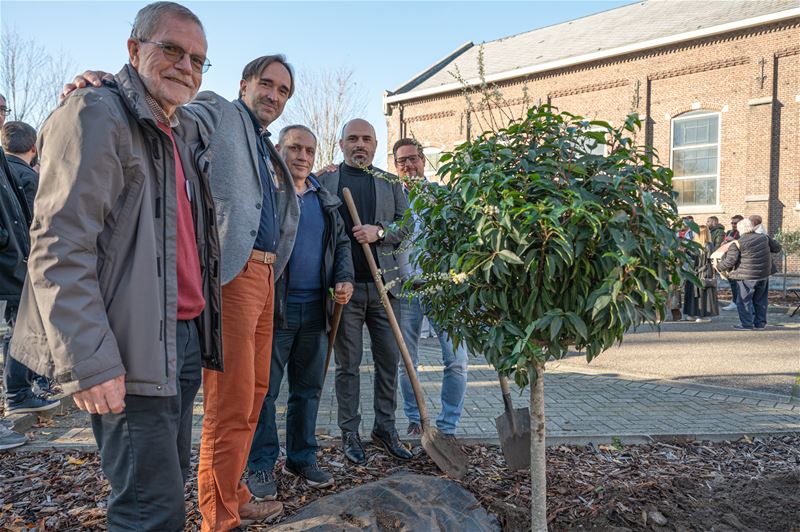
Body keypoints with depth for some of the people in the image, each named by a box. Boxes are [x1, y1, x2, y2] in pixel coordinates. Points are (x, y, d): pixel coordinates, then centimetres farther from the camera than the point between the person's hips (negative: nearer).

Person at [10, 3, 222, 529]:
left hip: (185, 339, 9)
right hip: (133, 352, -8)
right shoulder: (96, 115, -8)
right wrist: (88, 362, -22)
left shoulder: (187, 131, 17)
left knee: (169, 484, 19)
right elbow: (60, 247, -17)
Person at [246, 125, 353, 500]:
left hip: (316, 308, 6)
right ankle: (260, 465, 15)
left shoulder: (326, 200, 15)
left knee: (308, 388, 13)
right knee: (264, 388, 2)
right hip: (273, 306, -5)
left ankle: (302, 458, 26)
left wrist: (344, 279, 2)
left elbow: (341, 243, 21)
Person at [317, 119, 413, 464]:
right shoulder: (324, 180, 7)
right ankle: (350, 433, 16)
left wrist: (379, 231, -13)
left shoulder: (390, 183, 14)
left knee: (389, 359, 7)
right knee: (348, 363, 5)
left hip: (384, 283, 3)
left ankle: (385, 428, 21)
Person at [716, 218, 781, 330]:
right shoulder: (764, 238, 3)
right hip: (764, 275, 6)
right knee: (760, 300, 17)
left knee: (744, 301, 4)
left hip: (746, 278, -6)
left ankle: (746, 324, 2)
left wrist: (718, 267, -2)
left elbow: (730, 261, -17)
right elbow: (777, 248, 16)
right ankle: (760, 323, 23)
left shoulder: (738, 244, -13)